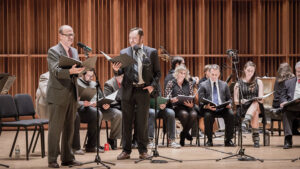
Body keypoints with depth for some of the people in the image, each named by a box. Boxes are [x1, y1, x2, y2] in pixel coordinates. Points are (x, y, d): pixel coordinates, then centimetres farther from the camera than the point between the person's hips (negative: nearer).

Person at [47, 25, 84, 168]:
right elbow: (56, 71, -20)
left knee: (69, 128, 11)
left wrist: (80, 69, -8)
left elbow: (77, 69, 16)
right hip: (58, 95, -7)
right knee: (55, 128, -3)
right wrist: (70, 71, -37)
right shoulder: (53, 51, -7)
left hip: (71, 95, 7)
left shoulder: (74, 51, 16)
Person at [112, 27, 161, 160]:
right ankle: (126, 151, 12)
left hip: (143, 90, -1)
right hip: (128, 90, 1)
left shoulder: (151, 52, 4)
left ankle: (143, 151, 13)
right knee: (126, 122, 4)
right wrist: (116, 70, -13)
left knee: (142, 122, 3)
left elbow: (157, 72, 6)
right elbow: (121, 71, 9)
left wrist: (153, 85, -7)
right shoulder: (124, 52, 8)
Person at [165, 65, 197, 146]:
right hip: (176, 106, -3)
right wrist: (172, 100, -20)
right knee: (184, 114, -36)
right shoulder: (171, 83, 9)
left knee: (193, 114, -32)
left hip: (187, 106, 3)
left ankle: (183, 134, -8)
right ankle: (186, 133, -6)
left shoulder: (189, 83, 18)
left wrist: (191, 104, -11)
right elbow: (167, 98, 3)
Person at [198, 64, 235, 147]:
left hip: (222, 109, 2)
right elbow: (201, 102, 3)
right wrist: (206, 106, -20)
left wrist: (229, 104, -6)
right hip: (209, 109, -2)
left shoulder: (224, 84, 20)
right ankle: (209, 140, -17)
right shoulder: (203, 85, 11)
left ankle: (228, 140, -16)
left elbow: (229, 98, 19)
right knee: (208, 116, -36)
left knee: (231, 114, -29)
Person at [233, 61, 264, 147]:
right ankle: (256, 138, -47)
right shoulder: (238, 84, 13)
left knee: (255, 103, -40)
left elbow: (261, 99, 4)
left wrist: (257, 100, -20)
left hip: (257, 106, 0)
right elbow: (236, 101, 9)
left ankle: (245, 122, -64)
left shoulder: (258, 82, 14)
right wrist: (242, 101, -13)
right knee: (255, 113, -38)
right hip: (243, 108, 0)